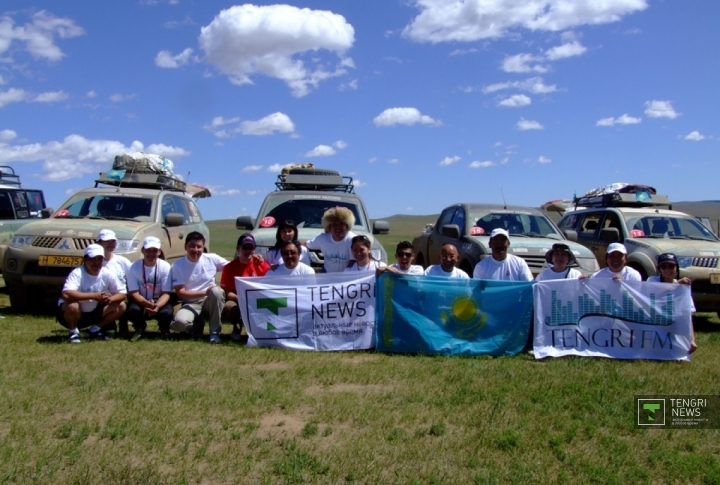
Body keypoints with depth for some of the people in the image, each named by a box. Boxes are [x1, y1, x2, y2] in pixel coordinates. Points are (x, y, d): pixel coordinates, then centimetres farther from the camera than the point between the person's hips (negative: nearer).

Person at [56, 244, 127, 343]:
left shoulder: (107, 274, -10)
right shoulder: (77, 273, -25)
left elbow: (122, 294, -6)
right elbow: (66, 294, -41)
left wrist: (110, 299, -29)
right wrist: (94, 296, -40)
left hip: (93, 314, 5)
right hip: (74, 313, -5)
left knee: (121, 306, -9)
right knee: (72, 306, -38)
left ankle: (95, 330, 9)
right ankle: (73, 332, -6)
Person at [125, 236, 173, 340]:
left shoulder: (165, 267, -12)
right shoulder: (134, 267, -11)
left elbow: (166, 293, -13)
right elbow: (133, 293, -14)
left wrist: (157, 306, -35)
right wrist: (146, 303, -35)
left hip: (160, 302, 0)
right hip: (140, 302, 1)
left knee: (166, 313, -33)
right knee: (132, 310, -33)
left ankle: (164, 329, 5)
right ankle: (140, 328, 2)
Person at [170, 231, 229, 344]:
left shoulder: (212, 258, -3)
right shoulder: (178, 265, -7)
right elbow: (180, 293, -10)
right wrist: (204, 293, -22)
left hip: (211, 301, 1)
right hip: (191, 304, -1)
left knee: (216, 291, -34)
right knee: (179, 322, -33)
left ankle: (215, 331, -17)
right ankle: (196, 325, 6)